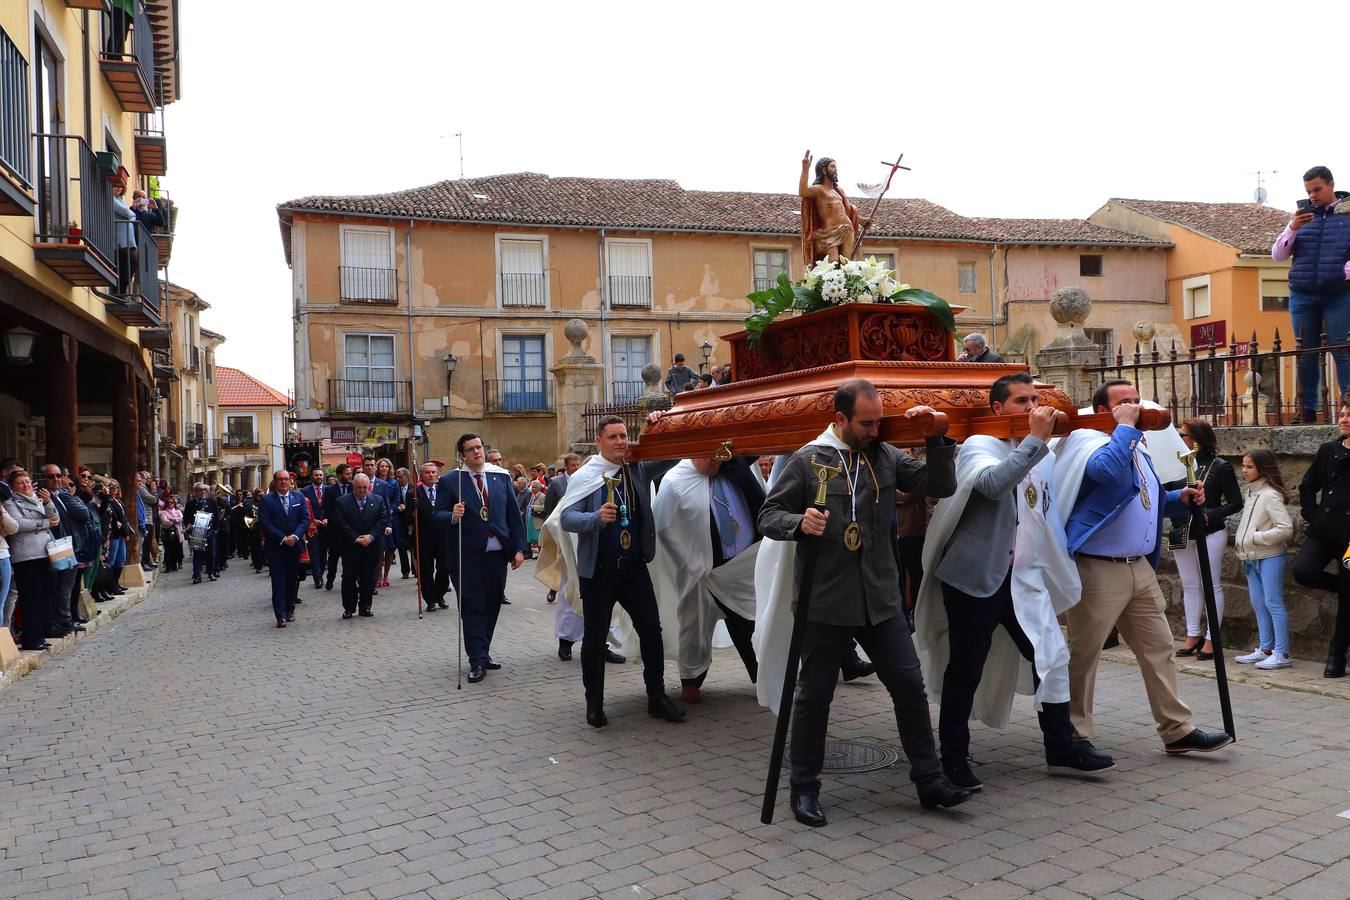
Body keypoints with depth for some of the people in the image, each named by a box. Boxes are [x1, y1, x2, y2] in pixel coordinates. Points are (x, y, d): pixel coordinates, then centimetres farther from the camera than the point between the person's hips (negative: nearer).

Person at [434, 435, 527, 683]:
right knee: (472, 607, -2)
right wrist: (453, 516, -26)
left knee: (492, 605, 11)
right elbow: (438, 516, -4)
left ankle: (482, 653, 24)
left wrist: (519, 548, 3)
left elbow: (514, 514, 8)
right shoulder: (449, 481, -1)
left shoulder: (501, 477, 8)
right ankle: (478, 661, 3)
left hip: (498, 553, 4)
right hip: (467, 556, -4)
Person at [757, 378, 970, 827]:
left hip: (880, 600, 4)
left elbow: (940, 485, 4)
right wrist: (799, 523, -23)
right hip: (824, 602, -4)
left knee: (910, 685, 7)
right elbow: (769, 515, -3)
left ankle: (929, 780, 23)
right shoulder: (807, 460, -5)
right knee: (815, 695, 7)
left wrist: (935, 439, -8)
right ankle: (804, 787, 23)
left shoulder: (886, 457, 6)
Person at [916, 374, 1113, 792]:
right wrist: (1035, 439, -27)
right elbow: (994, 483, -31)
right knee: (965, 670, 2)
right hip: (975, 576, -6)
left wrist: (1056, 574, 22)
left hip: (1024, 577, 6)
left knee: (1053, 657, 4)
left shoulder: (1043, 455, 14)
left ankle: (1060, 748, 20)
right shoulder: (978, 446, -8)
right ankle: (954, 759, 15)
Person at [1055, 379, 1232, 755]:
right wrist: (1126, 426, -21)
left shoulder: (1137, 447, 18)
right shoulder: (1089, 442, -10)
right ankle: (1075, 735, 13)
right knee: (1084, 654, 2)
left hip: (1141, 568, 9)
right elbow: (1111, 473, -33)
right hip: (1098, 569, -9)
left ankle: (1177, 730, 21)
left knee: (1159, 649, 12)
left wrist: (1181, 499, 10)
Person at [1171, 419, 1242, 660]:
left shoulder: (1219, 466, -5)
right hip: (1182, 534, 5)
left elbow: (1236, 503, -5)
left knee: (1211, 585, 2)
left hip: (1210, 534, -5)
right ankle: (1192, 635, 19)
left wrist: (1210, 516, -16)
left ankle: (1211, 638, 8)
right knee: (1190, 586, 11)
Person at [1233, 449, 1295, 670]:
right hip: (1251, 558, 9)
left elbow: (1285, 528, -21)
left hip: (1269, 557, -9)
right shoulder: (1252, 493, 13)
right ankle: (1265, 649, 19)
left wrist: (1256, 538, -17)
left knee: (1273, 602, -8)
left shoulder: (1270, 495, -15)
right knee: (1258, 604, 12)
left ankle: (1282, 653, -4)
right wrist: (1240, 541, 9)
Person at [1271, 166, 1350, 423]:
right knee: (1306, 355, 2)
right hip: (1302, 296, 3)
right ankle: (1307, 410, 6)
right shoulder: (1302, 216, 14)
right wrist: (1292, 228, -5)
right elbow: (1277, 255, 9)